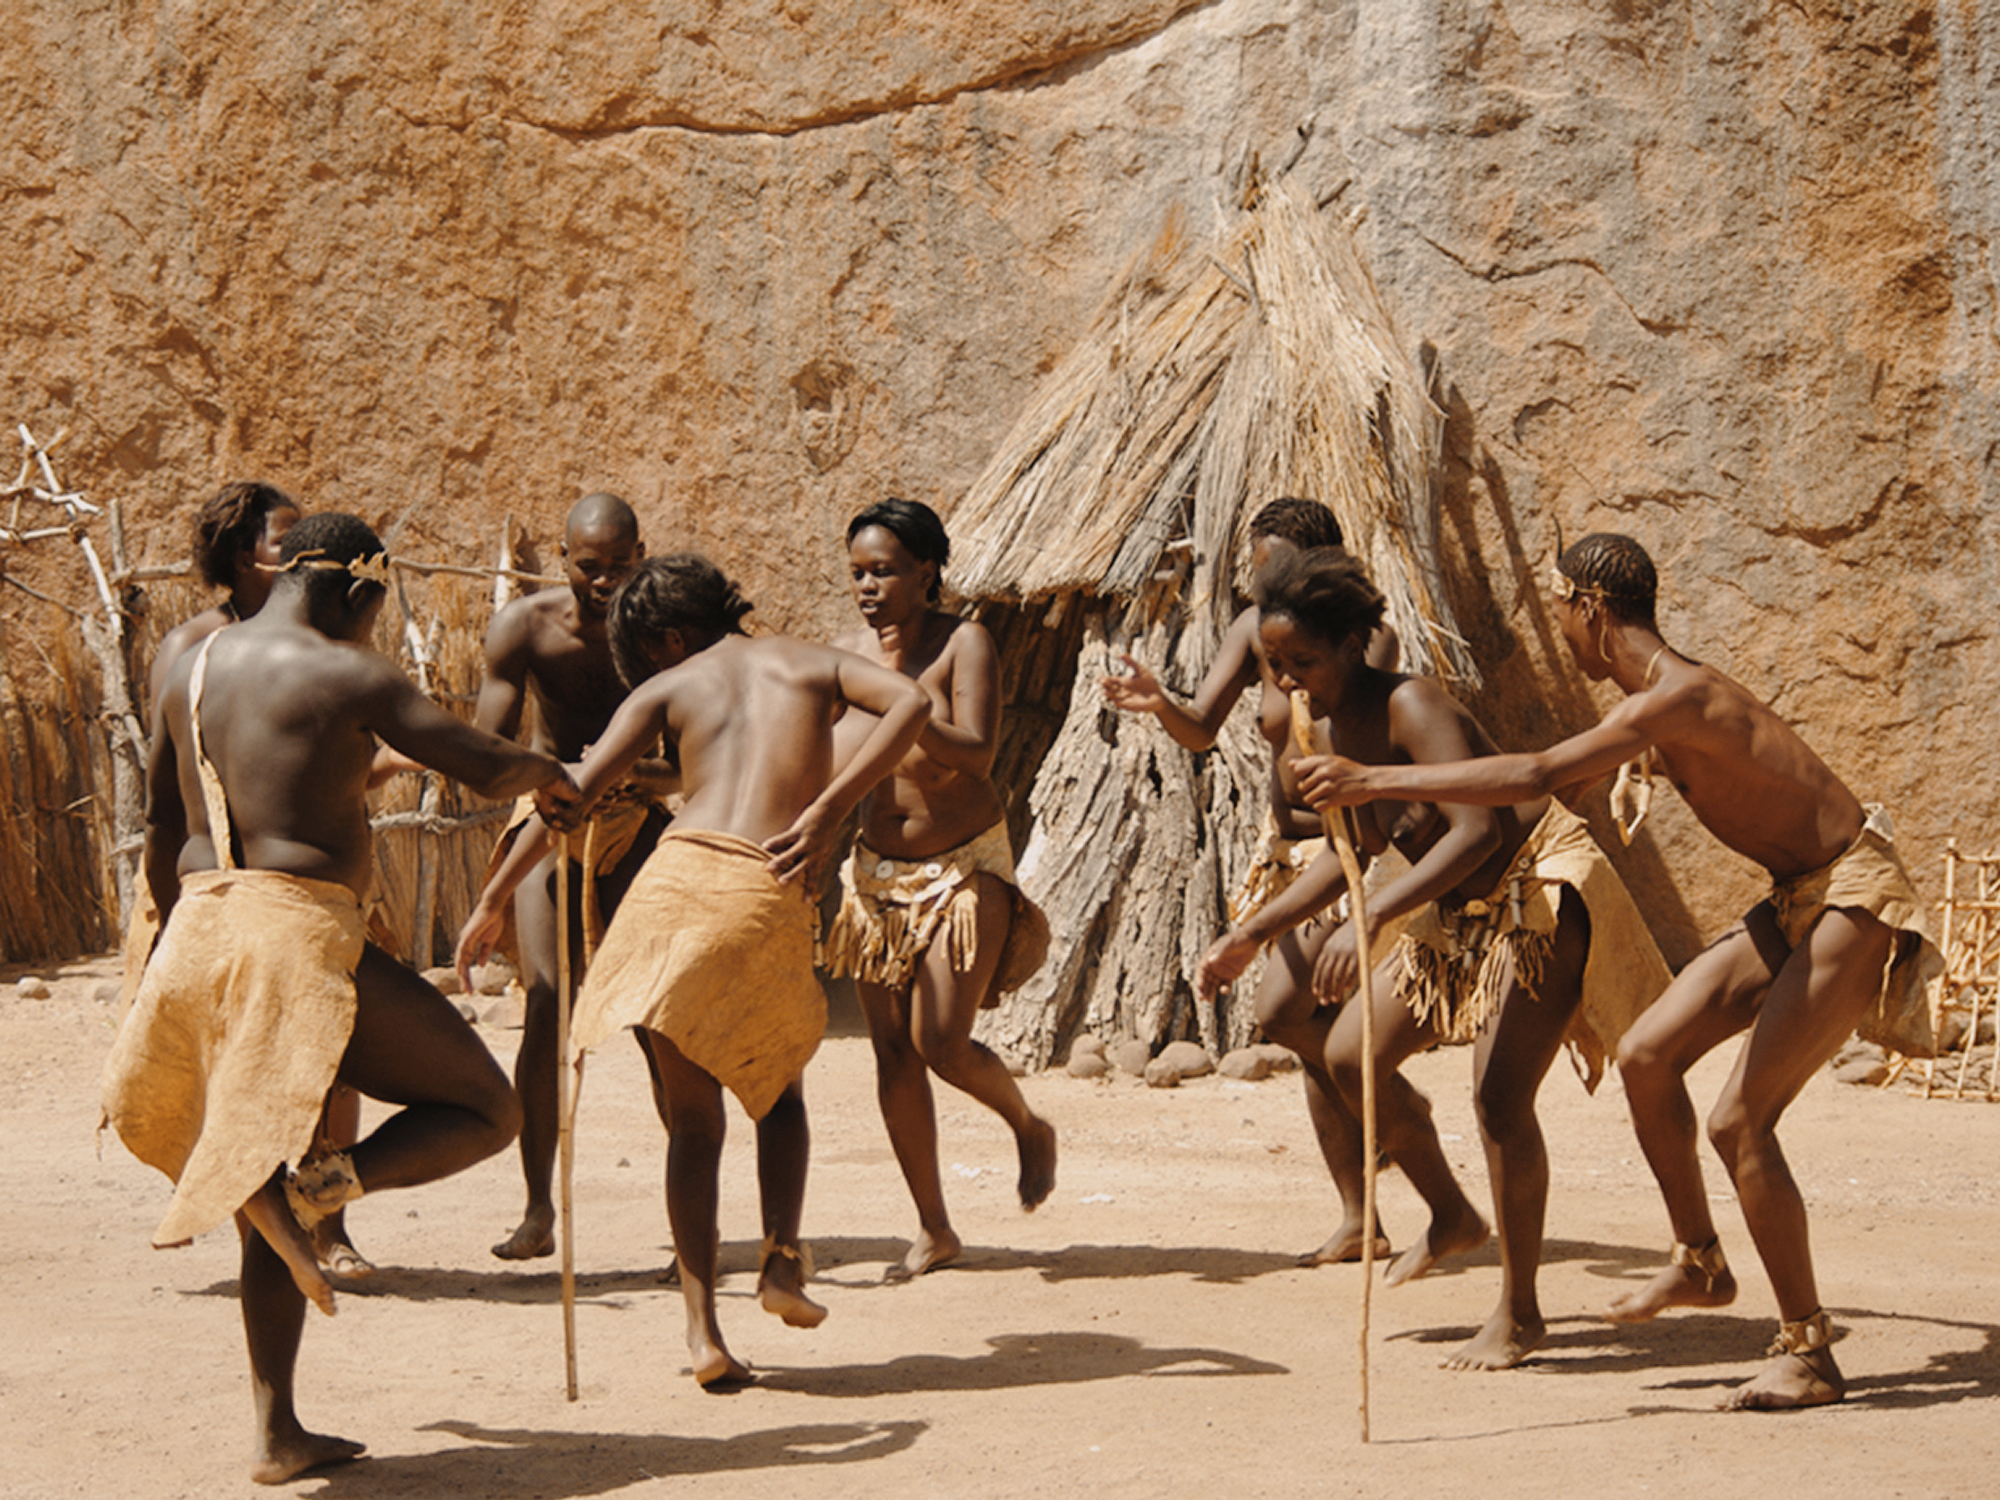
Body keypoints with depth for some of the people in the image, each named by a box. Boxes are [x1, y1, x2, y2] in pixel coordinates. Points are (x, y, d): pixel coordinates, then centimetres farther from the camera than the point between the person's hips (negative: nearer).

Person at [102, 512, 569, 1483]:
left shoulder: (193, 670, 16)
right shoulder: (347, 676, -5)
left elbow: (163, 827, 24)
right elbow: (485, 770, -5)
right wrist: (546, 772, 17)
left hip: (202, 927, 8)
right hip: (302, 933, -8)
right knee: (484, 1110, 2)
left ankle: (276, 1436, 10)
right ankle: (319, 1184, -22)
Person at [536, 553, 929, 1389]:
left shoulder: (668, 688, 15)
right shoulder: (811, 664, 19)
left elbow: (571, 800, 5)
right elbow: (910, 702, 0)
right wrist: (831, 808, -3)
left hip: (679, 878, 0)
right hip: (770, 899, 0)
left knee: (692, 1122, 12)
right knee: (780, 1087, 26)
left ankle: (703, 1328, 1)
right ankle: (783, 1257, 6)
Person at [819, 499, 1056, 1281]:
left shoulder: (963, 643, -12)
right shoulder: (848, 651, 1)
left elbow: (977, 752, -24)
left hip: (965, 866, -5)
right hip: (877, 868, 5)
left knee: (940, 1044, -12)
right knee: (892, 1050, 2)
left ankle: (1030, 1127, 22)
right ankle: (933, 1229, 13)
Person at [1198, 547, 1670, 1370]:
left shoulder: (1411, 707, -26)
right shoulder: (1324, 730, 0)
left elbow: (1479, 828, -39)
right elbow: (1354, 852, 15)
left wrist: (1372, 920, -46)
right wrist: (1253, 934, 13)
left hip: (1542, 889, -9)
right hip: (1461, 911, 9)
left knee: (1499, 1097, -17)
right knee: (1347, 1056, 6)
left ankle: (1519, 1311, -2)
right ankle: (1452, 1217, 27)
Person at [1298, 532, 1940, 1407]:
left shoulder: (1680, 700, -25)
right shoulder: (1656, 700, 7)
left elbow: (1538, 778, -35)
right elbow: (1577, 780, 28)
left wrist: (1374, 782, -34)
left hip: (1856, 902, -10)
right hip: (1795, 903, 10)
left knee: (1739, 1120, -14)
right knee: (1647, 1055, 6)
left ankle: (1809, 1354, -5)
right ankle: (1698, 1263, 22)